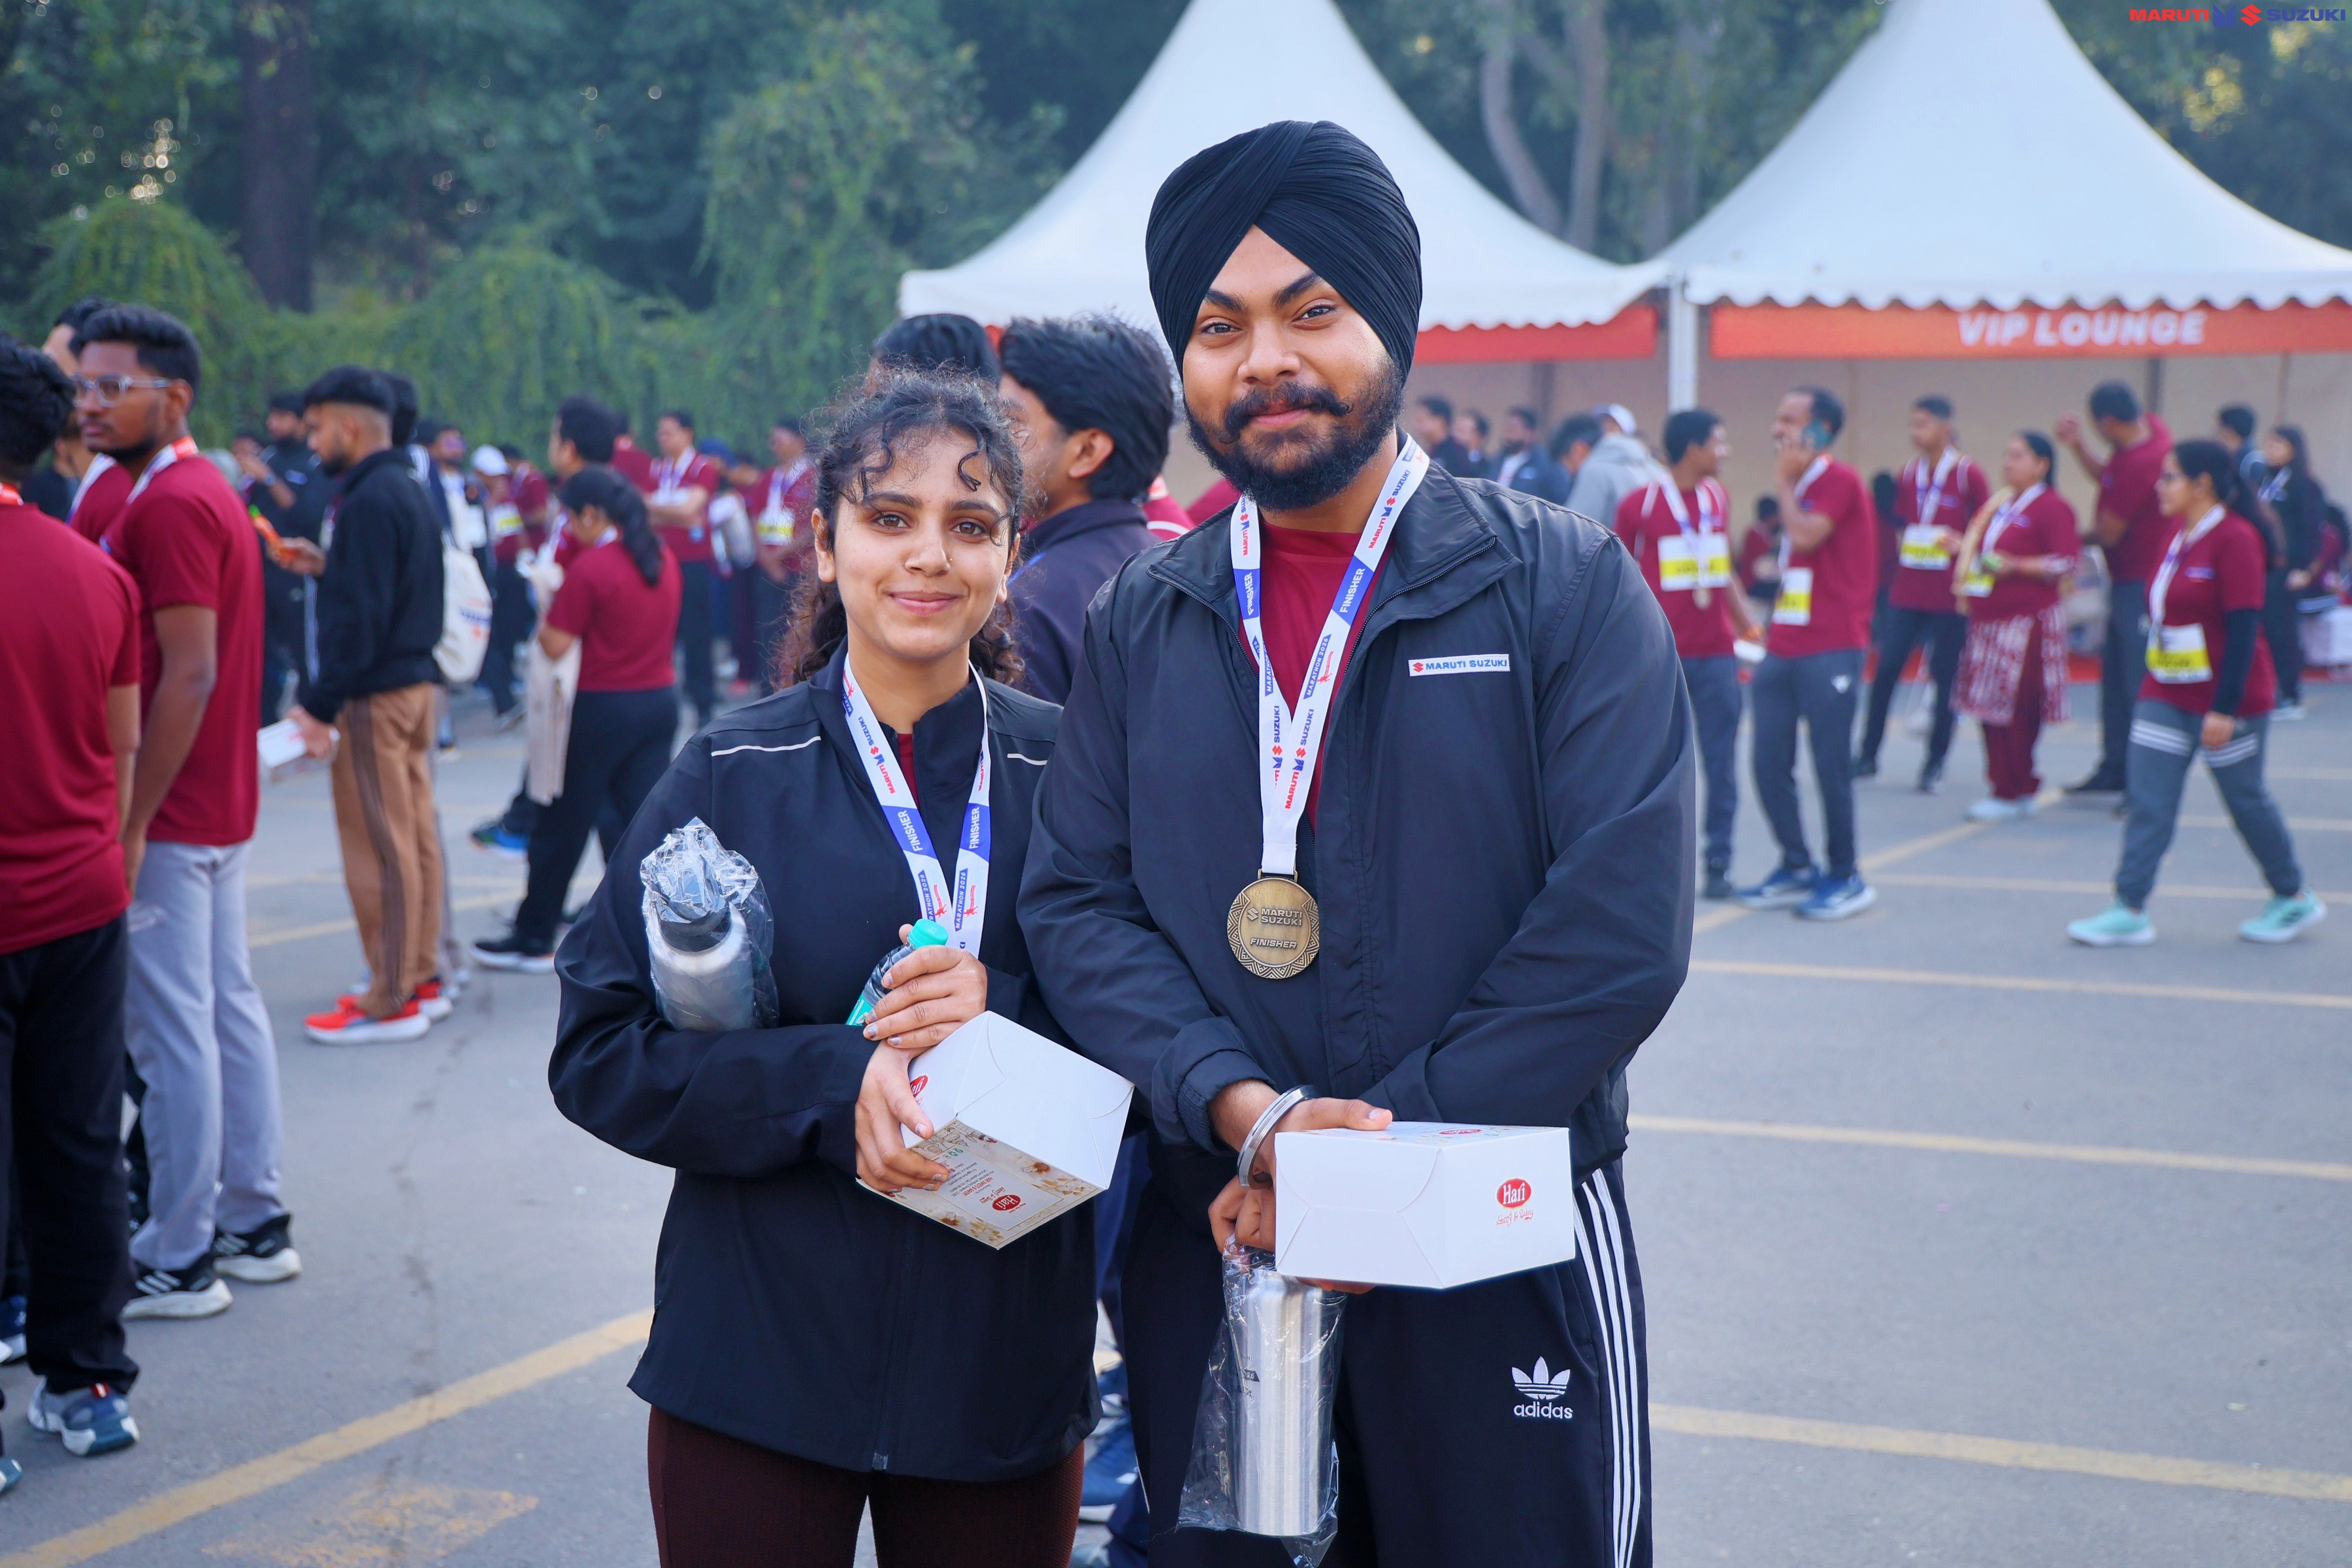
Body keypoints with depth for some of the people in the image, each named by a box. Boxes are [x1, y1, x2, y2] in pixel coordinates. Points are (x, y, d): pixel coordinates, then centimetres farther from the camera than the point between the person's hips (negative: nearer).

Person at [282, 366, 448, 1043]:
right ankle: (422, 980, 21)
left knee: (380, 848, -4)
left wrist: (321, 703, -19)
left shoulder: (369, 500, -17)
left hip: (375, 692, -10)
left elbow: (359, 616, -21)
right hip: (417, 681, 10)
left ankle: (392, 1001, 0)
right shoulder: (409, 490, 13)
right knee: (415, 836, 13)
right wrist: (329, 566, 14)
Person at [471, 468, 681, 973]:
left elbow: (557, 645, -17)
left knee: (564, 826, 6)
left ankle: (534, 940, 16)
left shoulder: (590, 568, -16)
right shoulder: (663, 557, 6)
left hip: (605, 707, -6)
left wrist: (548, 605, 1)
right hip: (661, 701, 6)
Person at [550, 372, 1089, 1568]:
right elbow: (598, 1053, -4)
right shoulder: (732, 777, -2)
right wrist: (829, 1082, -18)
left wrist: (1008, 1020, -17)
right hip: (759, 1368, -1)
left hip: (1007, 1370, 1)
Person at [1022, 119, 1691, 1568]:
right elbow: (1076, 903, 1)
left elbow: (1620, 927, -12)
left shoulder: (1565, 589, -4)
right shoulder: (1144, 621, 8)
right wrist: (1239, 1106, -16)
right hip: (1215, 1248, 3)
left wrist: (1386, 1144, -15)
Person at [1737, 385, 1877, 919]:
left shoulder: (1839, 481, -8)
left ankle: (1845, 877, 8)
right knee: (1768, 761, 5)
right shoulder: (1798, 487, 18)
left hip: (1830, 649, -8)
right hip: (1784, 649, 8)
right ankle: (1797, 869, 17)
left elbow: (1806, 535, -23)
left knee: (1831, 764, -3)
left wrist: (1786, 480, -8)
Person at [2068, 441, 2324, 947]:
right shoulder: (2180, 534, 8)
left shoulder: (2235, 540, -16)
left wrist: (2224, 709, -22)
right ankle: (2130, 912, 0)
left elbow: (2244, 629, -19)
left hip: (2227, 701, -7)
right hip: (2166, 697, 8)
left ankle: (2294, 899, 25)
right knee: (2147, 803, 0)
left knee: (2246, 798, 7)